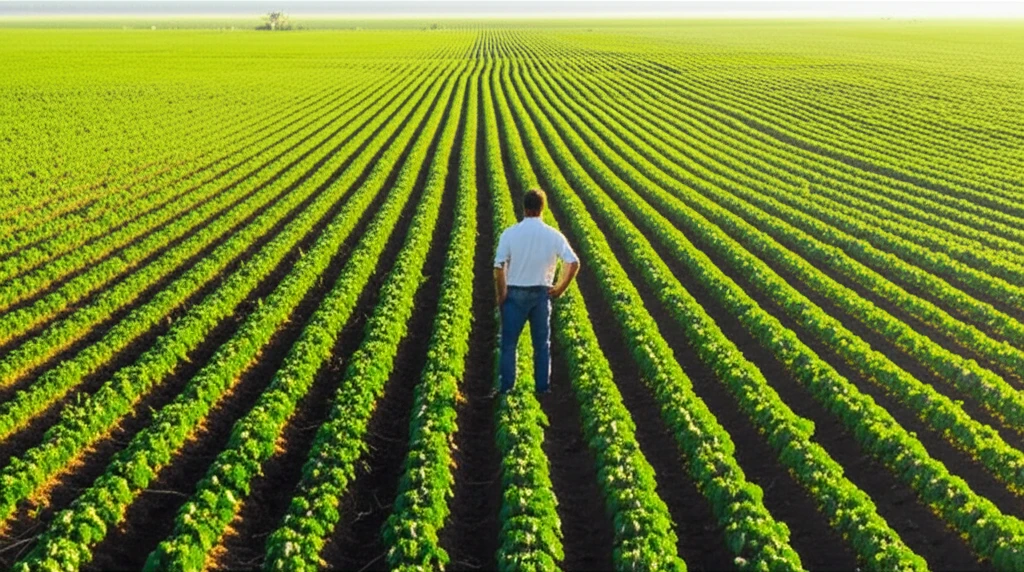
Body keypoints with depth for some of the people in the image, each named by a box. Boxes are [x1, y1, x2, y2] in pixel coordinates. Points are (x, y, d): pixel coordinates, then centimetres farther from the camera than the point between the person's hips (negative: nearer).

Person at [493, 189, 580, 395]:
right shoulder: (553, 235, -4)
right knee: (542, 344, 13)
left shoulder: (510, 233, -10)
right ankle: (543, 387, 17)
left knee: (509, 344, 7)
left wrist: (500, 296, -5)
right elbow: (574, 263, -8)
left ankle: (506, 388, 8)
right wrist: (560, 288, 3)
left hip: (515, 294, -2)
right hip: (541, 294, 2)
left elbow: (499, 267, -15)